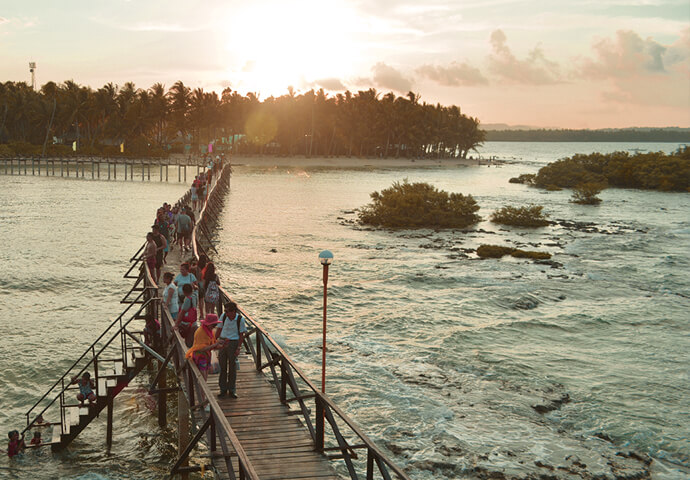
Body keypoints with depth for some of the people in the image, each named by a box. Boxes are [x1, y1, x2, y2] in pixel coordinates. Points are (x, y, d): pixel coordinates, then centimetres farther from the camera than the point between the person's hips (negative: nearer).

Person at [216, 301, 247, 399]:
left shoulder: (240, 319, -11)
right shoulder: (223, 316, -4)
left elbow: (241, 334, -5)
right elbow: (220, 328, 9)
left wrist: (238, 348, -9)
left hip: (233, 343, -3)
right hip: (222, 342, 3)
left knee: (232, 367, 5)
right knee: (222, 366, 7)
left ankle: (232, 390, 17)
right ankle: (223, 389, 18)